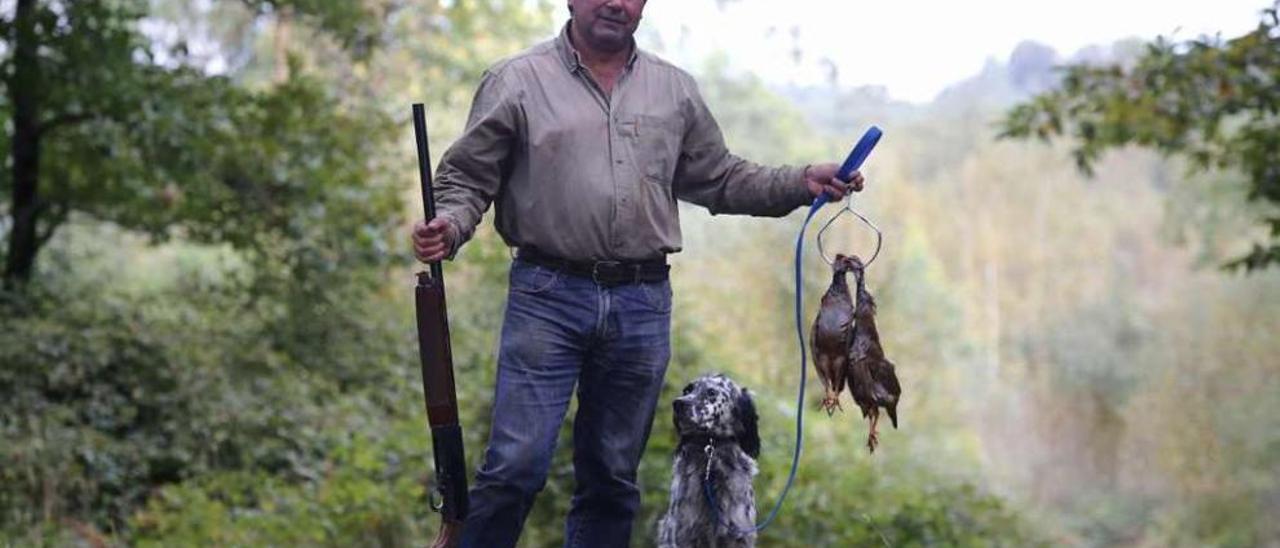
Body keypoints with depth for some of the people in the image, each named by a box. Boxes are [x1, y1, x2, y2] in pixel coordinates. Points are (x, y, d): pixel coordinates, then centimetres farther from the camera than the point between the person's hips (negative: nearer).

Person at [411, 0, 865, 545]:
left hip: (643, 305, 4)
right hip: (548, 297, -3)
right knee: (516, 467, -9)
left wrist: (801, 183, 8)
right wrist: (448, 226, -17)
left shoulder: (675, 90, 14)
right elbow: (467, 177, 3)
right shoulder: (518, 80, 2)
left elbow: (719, 178, 20)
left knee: (612, 478, 10)